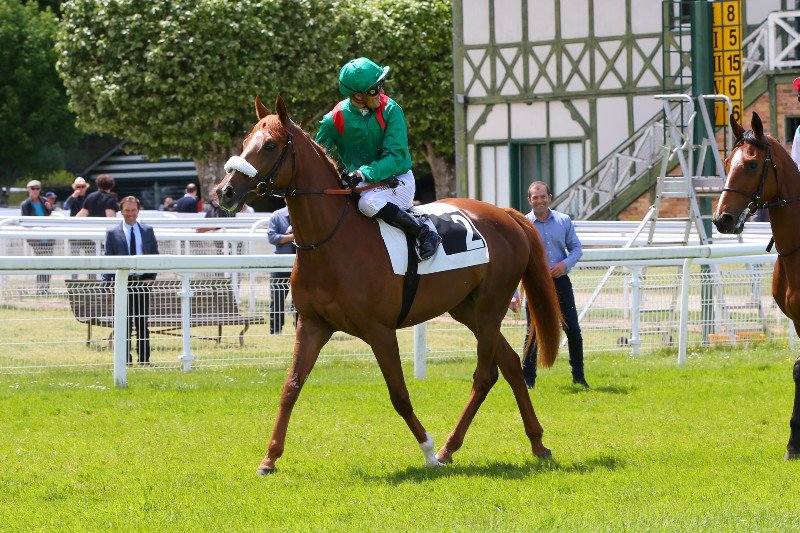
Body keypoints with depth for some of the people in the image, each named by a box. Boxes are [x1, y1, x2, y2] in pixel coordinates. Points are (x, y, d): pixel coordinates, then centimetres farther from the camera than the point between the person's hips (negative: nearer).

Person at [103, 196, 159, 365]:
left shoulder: (148, 231, 9)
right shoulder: (113, 233, 3)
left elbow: (155, 256, 11)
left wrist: (151, 277, -1)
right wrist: (108, 283, -6)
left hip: (142, 281, 2)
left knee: (142, 322, 6)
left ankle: (144, 359, 10)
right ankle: (125, 359, 2)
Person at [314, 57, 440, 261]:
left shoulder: (391, 110, -13)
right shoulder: (335, 119, -7)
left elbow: (396, 157, -17)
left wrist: (364, 174, -31)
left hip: (397, 180, -4)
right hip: (358, 183, 4)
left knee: (369, 202, -34)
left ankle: (424, 232, -23)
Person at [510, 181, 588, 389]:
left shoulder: (564, 221, 5)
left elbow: (576, 248, 12)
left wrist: (566, 263, -10)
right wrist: (513, 293, -10)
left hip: (560, 281, 2)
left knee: (573, 329, 2)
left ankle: (578, 376, 14)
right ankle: (527, 379, 7)